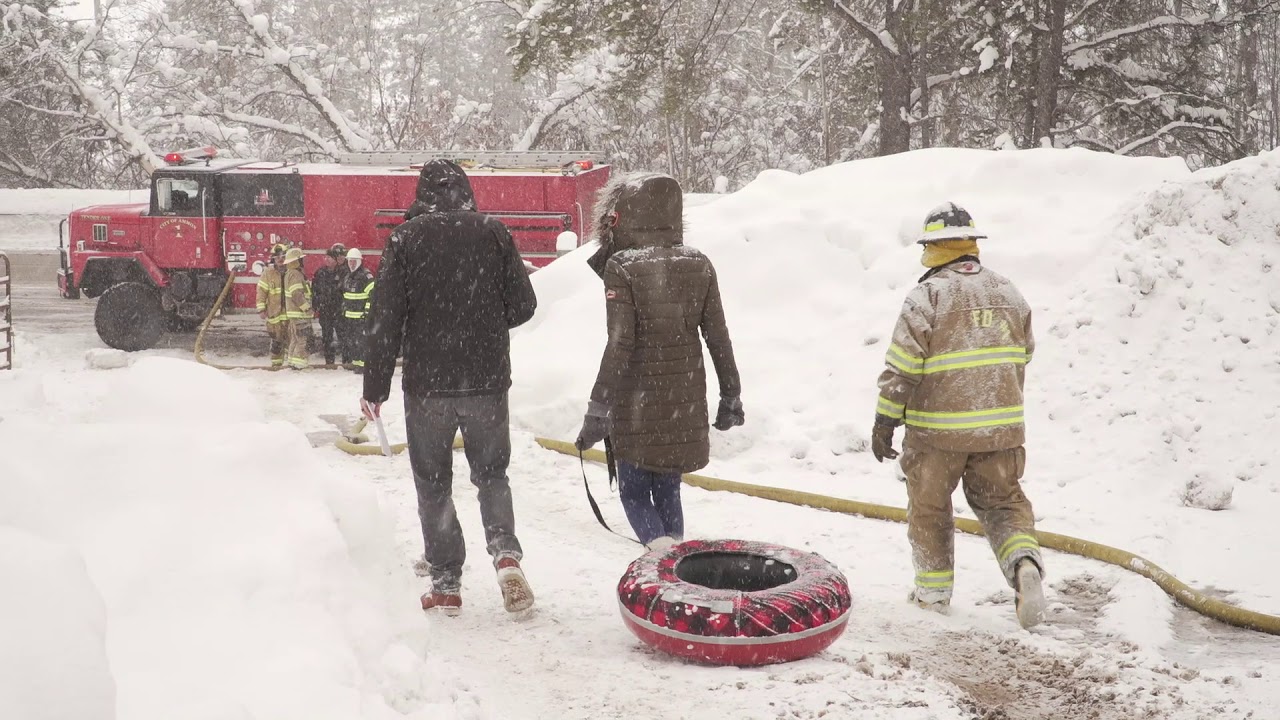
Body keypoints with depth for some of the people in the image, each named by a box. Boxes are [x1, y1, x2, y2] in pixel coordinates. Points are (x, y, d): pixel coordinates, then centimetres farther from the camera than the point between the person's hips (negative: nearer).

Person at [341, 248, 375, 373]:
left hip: (361, 316, -8)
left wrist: (368, 310, -17)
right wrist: (344, 309, 22)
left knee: (360, 340, -10)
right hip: (348, 315, 8)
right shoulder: (347, 277, 16)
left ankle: (362, 364, -8)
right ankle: (352, 361, 20)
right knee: (349, 339, 11)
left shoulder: (366, 276, -10)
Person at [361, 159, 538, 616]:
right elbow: (523, 305, 2)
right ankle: (506, 552, -6)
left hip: (427, 383, -1)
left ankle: (446, 584, 13)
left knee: (433, 483, 12)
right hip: (488, 382, 2)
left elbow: (386, 318, -6)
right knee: (491, 473, 17)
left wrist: (375, 386, 0)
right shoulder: (494, 234, 0)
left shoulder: (406, 239, -4)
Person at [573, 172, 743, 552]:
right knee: (667, 489, 18)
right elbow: (718, 337, 3)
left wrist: (598, 408, -14)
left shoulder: (621, 268, -14)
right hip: (685, 397, 5)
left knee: (634, 491, 9)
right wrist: (731, 396, 12)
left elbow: (619, 344, -18)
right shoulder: (699, 265, 1)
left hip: (637, 398, -4)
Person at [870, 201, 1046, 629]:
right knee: (1001, 501, 17)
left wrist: (885, 423, -7)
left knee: (929, 507, 13)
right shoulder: (1007, 292, 6)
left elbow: (901, 367, -15)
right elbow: (1023, 357, 15)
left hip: (938, 429, -4)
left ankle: (934, 592, 22)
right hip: (1000, 426, 4)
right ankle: (1024, 562, -9)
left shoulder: (927, 296, -13)